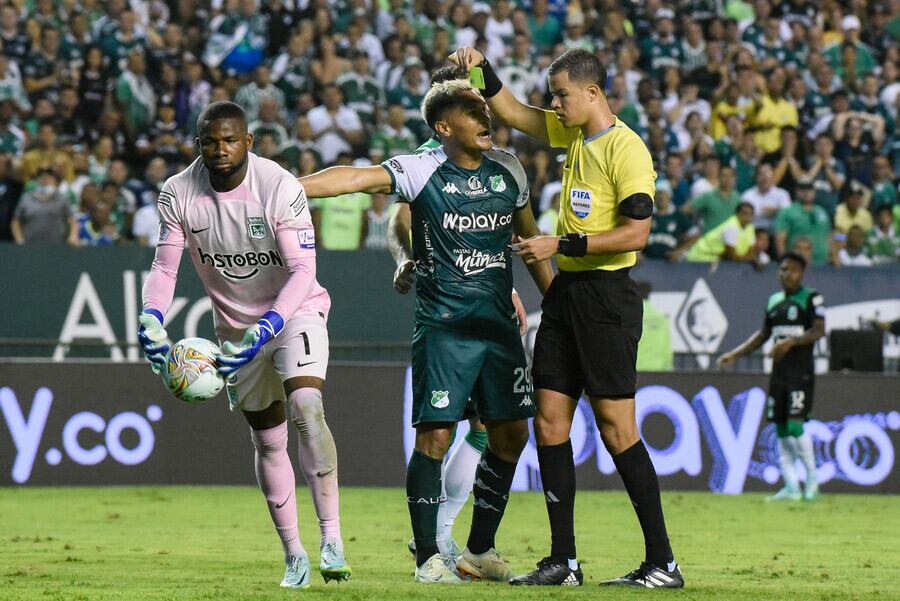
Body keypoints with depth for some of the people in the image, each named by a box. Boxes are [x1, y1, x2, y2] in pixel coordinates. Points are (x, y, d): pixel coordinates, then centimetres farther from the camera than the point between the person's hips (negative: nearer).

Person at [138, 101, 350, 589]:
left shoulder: (280, 188, -24)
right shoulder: (178, 193, -13)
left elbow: (302, 270, -27)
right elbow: (165, 266, -8)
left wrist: (267, 328, -39)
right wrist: (151, 318, -27)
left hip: (294, 311, -4)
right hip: (235, 325, 4)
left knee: (306, 408, -27)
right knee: (268, 442, 10)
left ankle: (331, 536, -23)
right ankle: (293, 554, 21)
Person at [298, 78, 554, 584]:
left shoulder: (509, 171, 8)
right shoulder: (420, 171, -8)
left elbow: (530, 238, 20)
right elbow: (356, 179, -20)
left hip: (499, 324, 5)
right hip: (443, 327, -5)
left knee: (510, 434, 7)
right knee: (435, 435, -8)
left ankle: (480, 550, 21)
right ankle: (429, 557, 0)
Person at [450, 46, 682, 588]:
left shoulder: (625, 148, -14)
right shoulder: (573, 134, 12)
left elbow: (636, 233, -19)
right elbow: (513, 113, 26)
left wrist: (561, 244, -18)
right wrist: (482, 70, 11)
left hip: (607, 296, -9)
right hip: (566, 292, 9)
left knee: (616, 427, -9)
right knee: (550, 421, 5)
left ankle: (662, 563, -5)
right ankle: (564, 561, 9)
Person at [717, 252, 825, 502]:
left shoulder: (811, 299, -4)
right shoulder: (774, 301, 16)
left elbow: (819, 330, -15)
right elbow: (763, 334, 23)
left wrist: (791, 341, -27)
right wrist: (735, 355, 18)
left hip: (801, 371, -7)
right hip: (779, 372, 7)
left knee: (795, 425, -15)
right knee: (781, 429, 3)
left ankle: (812, 480, -2)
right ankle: (791, 488, 5)